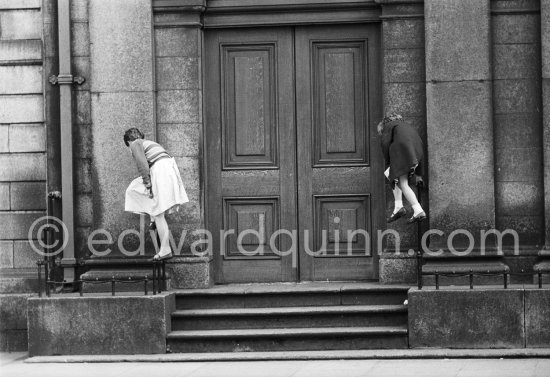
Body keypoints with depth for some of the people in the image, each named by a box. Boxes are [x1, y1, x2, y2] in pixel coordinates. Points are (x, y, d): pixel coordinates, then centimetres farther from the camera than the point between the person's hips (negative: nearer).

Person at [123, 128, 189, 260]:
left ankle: (165, 250, -2)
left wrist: (148, 185, -11)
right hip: (171, 171, 8)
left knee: (158, 214, -2)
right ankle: (154, 220, 18)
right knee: (134, 189, 25)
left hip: (160, 173, -8)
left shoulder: (136, 145, 4)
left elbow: (142, 165, -10)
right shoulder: (151, 143, 30)